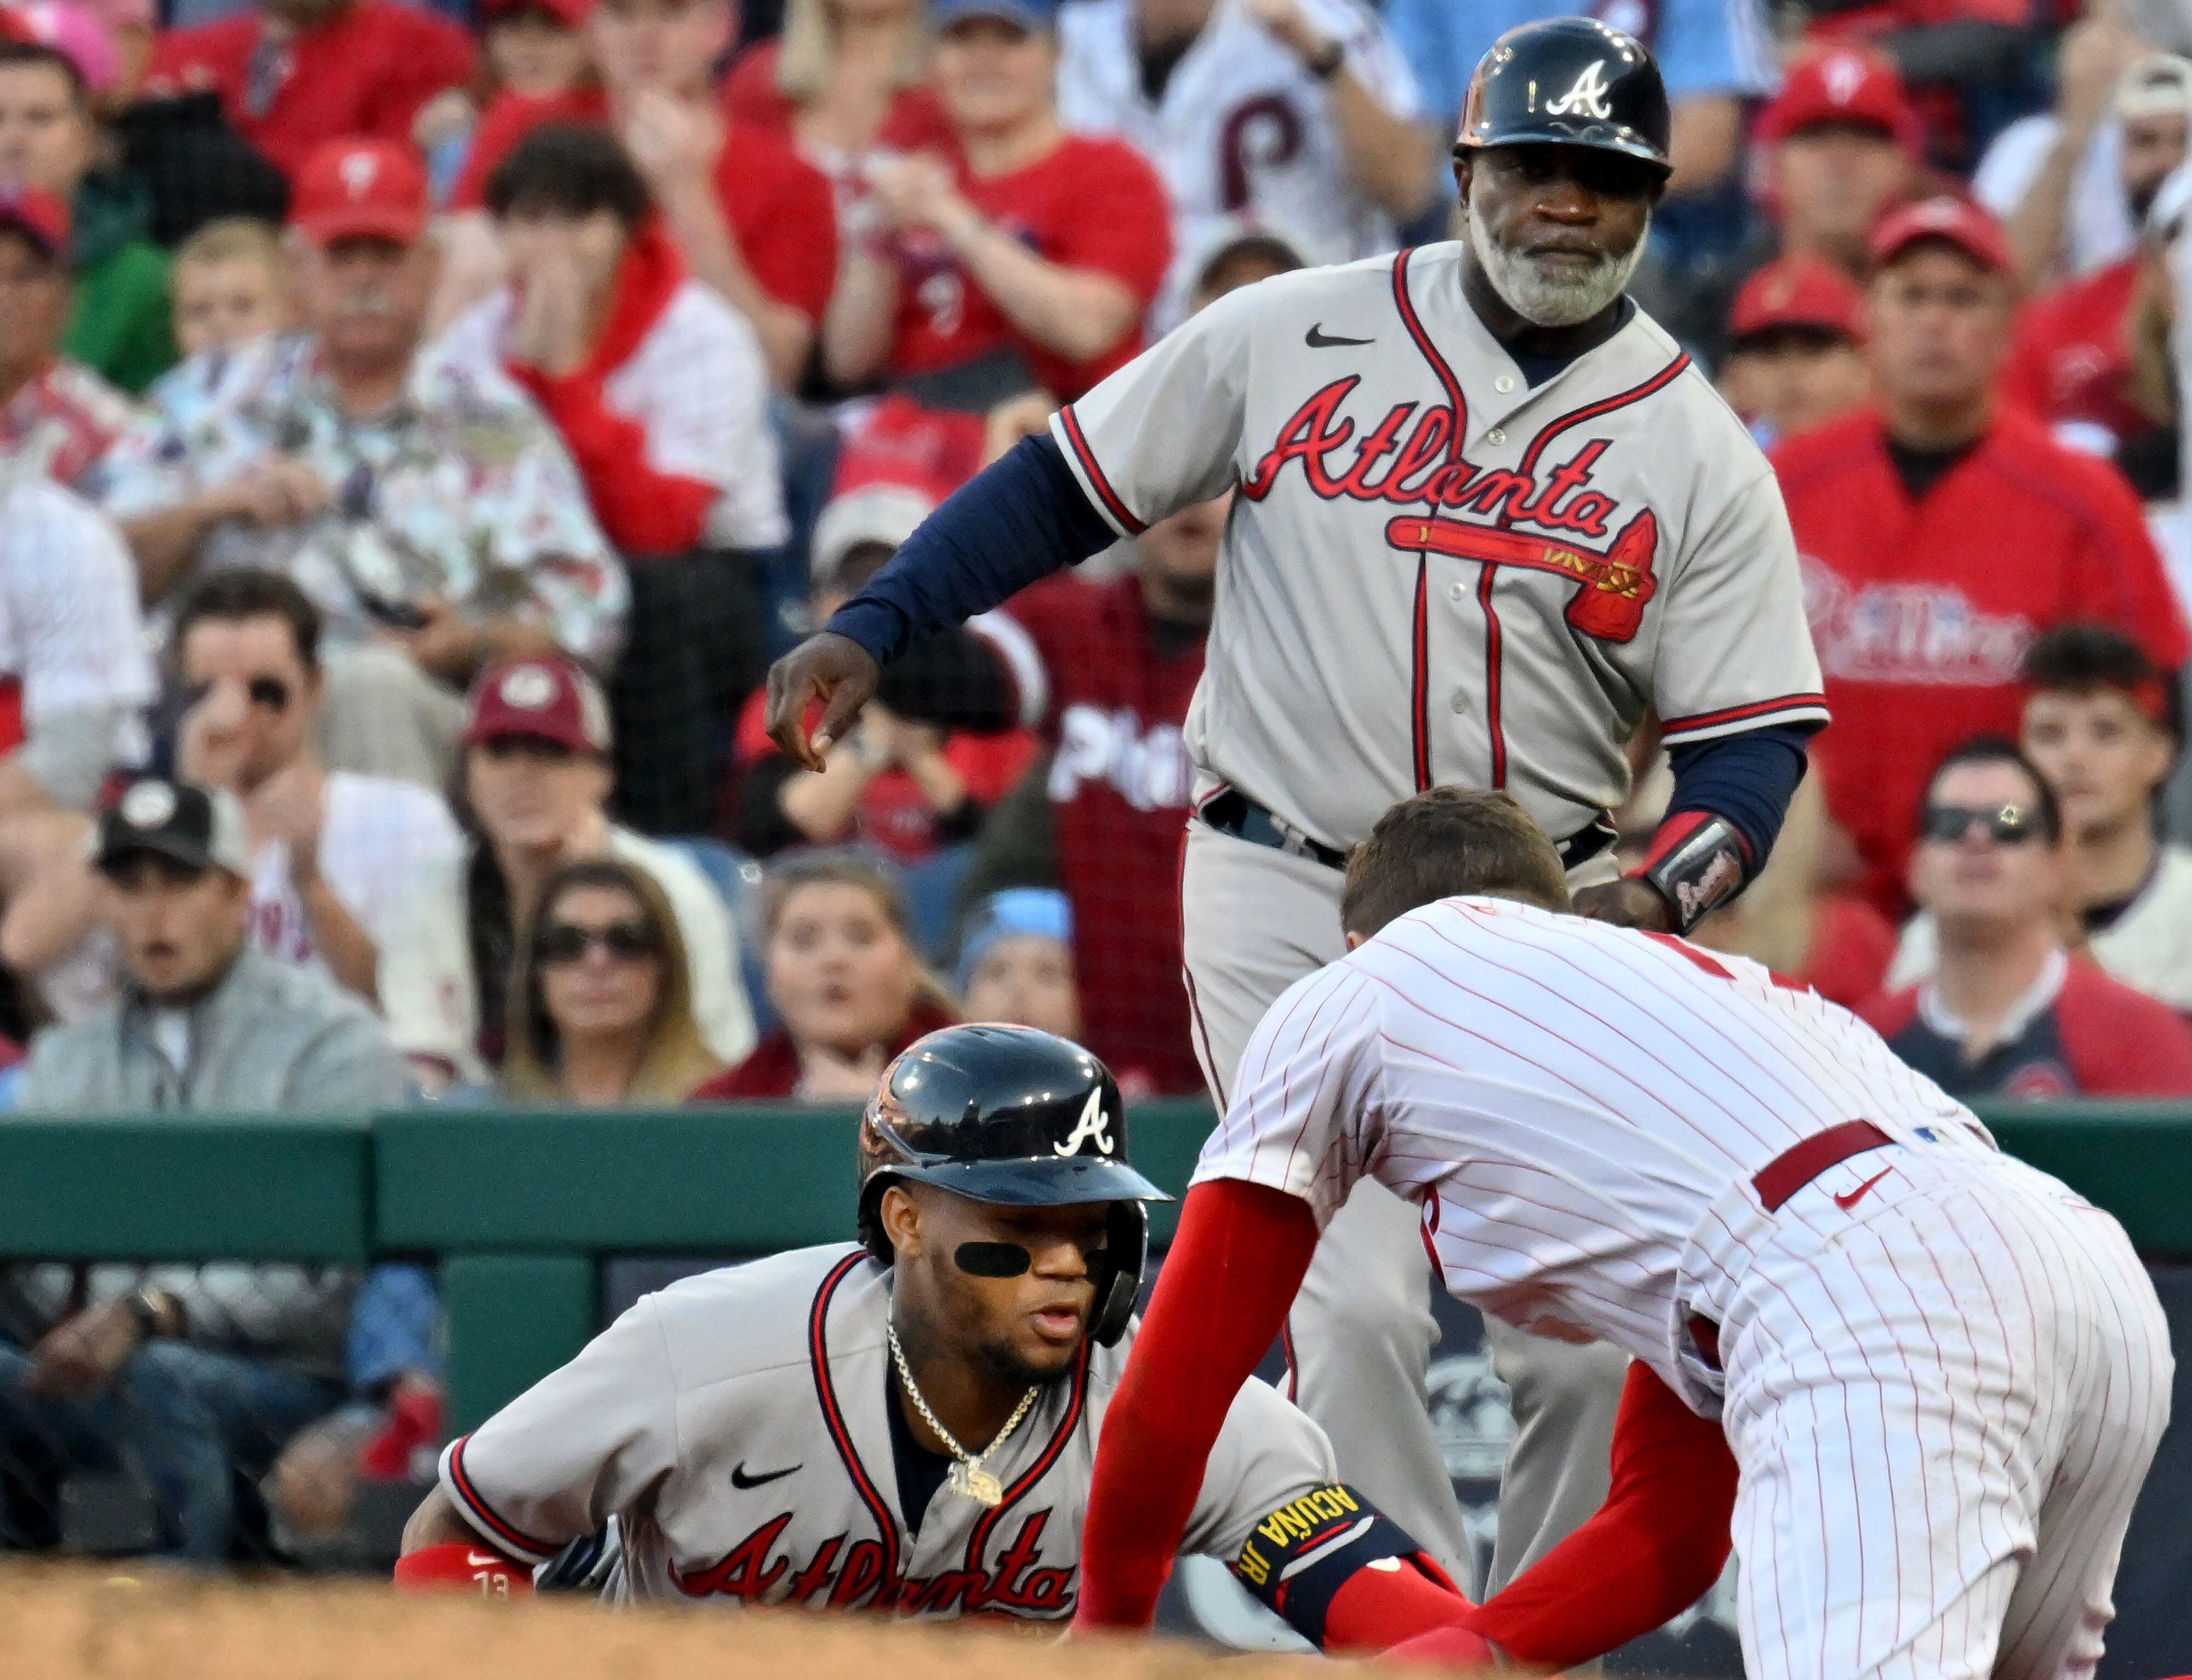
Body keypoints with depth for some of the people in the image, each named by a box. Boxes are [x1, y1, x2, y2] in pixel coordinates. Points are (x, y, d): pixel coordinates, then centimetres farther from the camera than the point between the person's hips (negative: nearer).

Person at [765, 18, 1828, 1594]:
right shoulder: (1294, 337, 0)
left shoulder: (1698, 450, 2)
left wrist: (1668, 885, -22)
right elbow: (1070, 483, 8)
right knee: (1356, 1309, -15)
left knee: (1587, 1344, -4)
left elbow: (1753, 737, -1)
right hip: (1287, 896, -2)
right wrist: (872, 627, -3)